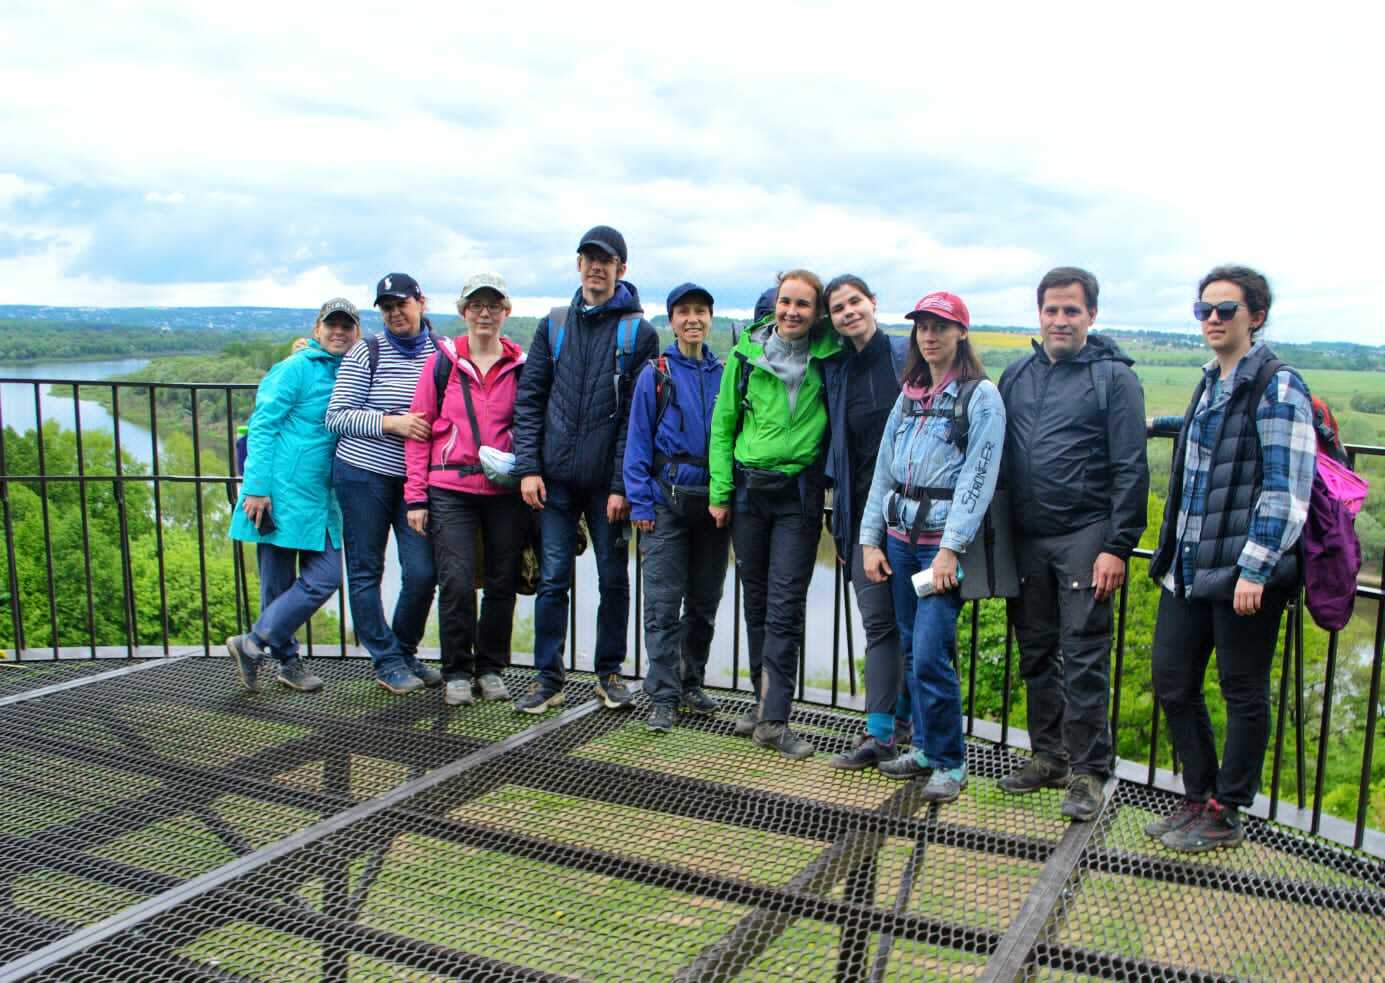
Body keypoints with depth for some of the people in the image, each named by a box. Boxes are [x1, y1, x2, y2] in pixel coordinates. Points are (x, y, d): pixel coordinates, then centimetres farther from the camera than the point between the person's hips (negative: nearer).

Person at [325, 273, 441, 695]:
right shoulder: (366, 352, -3)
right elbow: (336, 417, -6)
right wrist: (391, 423, -17)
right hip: (364, 474, -2)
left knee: (422, 572, -3)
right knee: (366, 571, 3)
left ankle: (405, 652, 21)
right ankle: (386, 661, 17)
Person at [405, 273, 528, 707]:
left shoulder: (521, 365, 7)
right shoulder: (442, 361, 4)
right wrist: (416, 495, 0)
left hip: (507, 492, 2)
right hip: (451, 491, -1)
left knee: (502, 583, 7)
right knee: (456, 582, -7)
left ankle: (491, 668, 23)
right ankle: (457, 673, 11)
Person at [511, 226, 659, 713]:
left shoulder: (639, 332, 0)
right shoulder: (554, 325, 9)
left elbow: (640, 415, -5)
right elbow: (529, 398, 7)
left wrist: (624, 484, -12)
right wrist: (528, 467, -2)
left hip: (609, 482, -2)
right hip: (556, 478, 2)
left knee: (613, 578, 8)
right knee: (552, 580, 4)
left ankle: (609, 673, 23)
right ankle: (549, 679, 15)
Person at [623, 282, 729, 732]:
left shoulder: (724, 375, 7)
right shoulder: (655, 374, 0)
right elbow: (638, 443, -2)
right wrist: (641, 504, -8)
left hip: (714, 503, 3)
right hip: (668, 502, -3)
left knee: (705, 602, 12)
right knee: (663, 605, -4)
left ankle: (692, 684, 27)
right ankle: (663, 697, 4)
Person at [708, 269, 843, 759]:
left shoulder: (828, 355, -3)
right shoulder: (746, 354, 1)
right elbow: (723, 425, 5)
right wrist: (721, 492, 1)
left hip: (799, 494, -2)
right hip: (749, 488, 2)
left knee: (786, 605, -6)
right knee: (756, 600, 11)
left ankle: (773, 718, -1)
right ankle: (766, 699, 26)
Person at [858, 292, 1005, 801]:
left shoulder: (981, 395, -4)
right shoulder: (908, 395, 14)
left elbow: (978, 478, -12)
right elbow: (884, 469, 13)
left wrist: (951, 549, -17)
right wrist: (870, 539, 7)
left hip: (944, 541, -6)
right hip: (900, 536, 6)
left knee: (930, 656, -9)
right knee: (912, 649, 10)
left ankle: (950, 763, 8)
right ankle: (926, 748, 24)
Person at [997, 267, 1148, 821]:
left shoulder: (1114, 377, -3)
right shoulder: (1017, 376, 12)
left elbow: (1131, 470, -7)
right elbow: (998, 456, 15)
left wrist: (1118, 547, -13)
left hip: (1084, 536, -5)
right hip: (1025, 539, 5)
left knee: (1084, 659, -2)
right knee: (1037, 654, 12)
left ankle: (1088, 771, 9)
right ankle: (1048, 757, 25)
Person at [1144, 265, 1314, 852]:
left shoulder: (1277, 387, -11)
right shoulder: (1211, 382, 12)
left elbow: (1286, 489, -16)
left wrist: (1254, 569, -20)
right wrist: (1159, 424, 42)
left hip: (1244, 574, -8)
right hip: (1188, 569, 8)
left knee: (1243, 693, 7)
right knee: (1172, 683, 12)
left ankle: (1225, 815, 21)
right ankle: (1198, 798, 28)